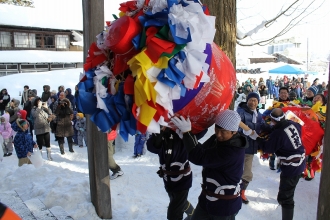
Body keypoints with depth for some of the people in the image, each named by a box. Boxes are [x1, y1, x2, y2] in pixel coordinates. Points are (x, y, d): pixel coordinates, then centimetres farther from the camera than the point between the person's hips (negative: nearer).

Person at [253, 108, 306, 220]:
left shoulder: (278, 133, -26)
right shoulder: (293, 124, -4)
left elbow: (267, 148, -14)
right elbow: (299, 129, 20)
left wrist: (257, 138, -1)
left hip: (291, 168, -9)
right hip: (300, 163, 9)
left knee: (285, 198, -4)